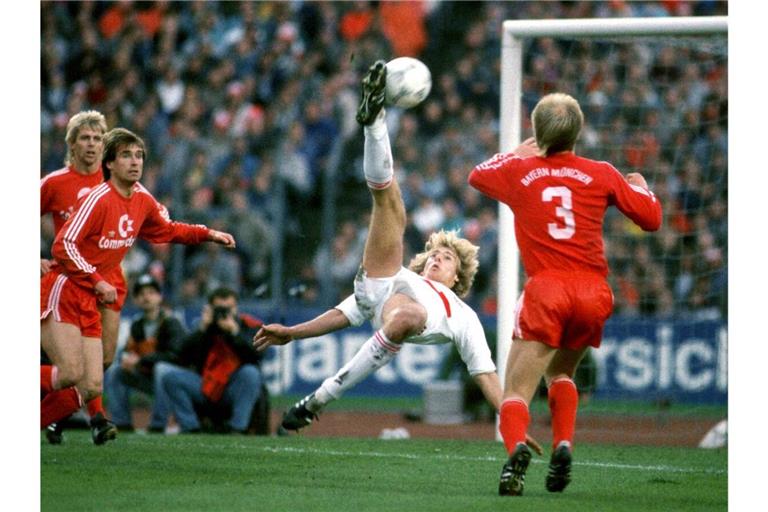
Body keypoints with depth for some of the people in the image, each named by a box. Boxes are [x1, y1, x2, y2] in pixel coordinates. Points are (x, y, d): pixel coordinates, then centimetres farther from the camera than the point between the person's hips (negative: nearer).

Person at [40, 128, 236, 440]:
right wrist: (97, 282, -23)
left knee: (91, 388, 0)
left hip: (88, 305, 8)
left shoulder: (143, 201, 8)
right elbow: (64, 245, -20)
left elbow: (167, 230, 29)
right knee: (70, 374, -25)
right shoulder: (99, 199, -16)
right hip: (61, 294, -8)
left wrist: (208, 235, 18)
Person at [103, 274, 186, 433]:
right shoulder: (137, 326, 8)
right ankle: (121, 422, -2)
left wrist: (140, 360, -24)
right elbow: (128, 350, 11)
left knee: (161, 368, -37)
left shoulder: (171, 323, -13)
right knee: (113, 370, 0)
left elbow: (174, 355, -25)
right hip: (148, 380, 7)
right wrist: (126, 357, -15)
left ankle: (158, 424, -32)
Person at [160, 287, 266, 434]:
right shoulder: (206, 327, 8)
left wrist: (234, 331, -23)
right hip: (206, 392, 3)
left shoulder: (250, 326, 1)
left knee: (250, 372, -32)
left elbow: (256, 355, -19)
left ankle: (237, 429, -27)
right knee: (171, 376, -15)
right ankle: (190, 427, -13)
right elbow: (183, 359, -5)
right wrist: (202, 329, -10)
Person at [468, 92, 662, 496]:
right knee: (560, 373, 26)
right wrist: (641, 187, 33)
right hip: (593, 293, 2)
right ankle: (563, 444, 3)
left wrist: (520, 154, 42)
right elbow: (651, 218, 13)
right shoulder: (601, 175, 7)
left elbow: (477, 175, 29)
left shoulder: (518, 171, 8)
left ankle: (516, 447, -35)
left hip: (545, 291, -2)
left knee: (516, 391, -4)